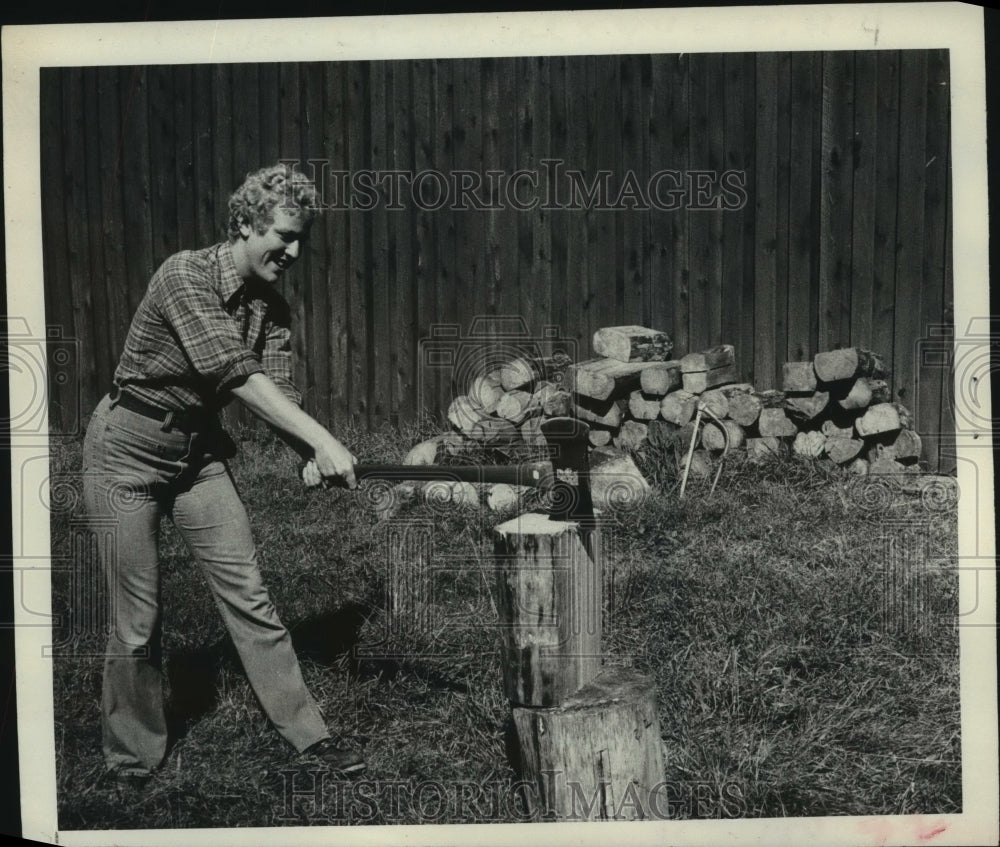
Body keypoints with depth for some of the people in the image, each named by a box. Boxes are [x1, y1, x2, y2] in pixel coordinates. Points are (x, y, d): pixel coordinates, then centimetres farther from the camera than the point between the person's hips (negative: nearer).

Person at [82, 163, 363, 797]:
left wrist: (311, 456, -30)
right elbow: (239, 378, -30)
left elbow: (281, 392, -10)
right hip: (128, 452, -5)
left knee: (248, 591, 2)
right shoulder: (185, 277, -21)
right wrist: (322, 440, -36)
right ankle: (133, 759, 21)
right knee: (137, 616, 1)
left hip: (199, 450, 6)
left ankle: (308, 733, 11)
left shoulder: (273, 309, 0)